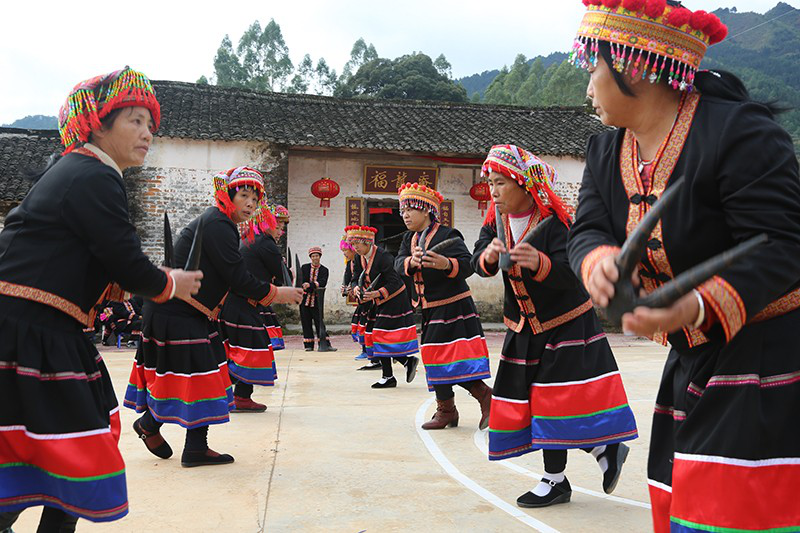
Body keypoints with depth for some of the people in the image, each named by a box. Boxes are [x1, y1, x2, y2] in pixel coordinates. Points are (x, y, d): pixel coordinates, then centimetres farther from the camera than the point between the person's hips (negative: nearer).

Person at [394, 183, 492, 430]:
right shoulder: (409, 239, 14)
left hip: (451, 305, -8)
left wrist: (446, 264, -37)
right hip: (428, 309, 8)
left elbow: (468, 264, -18)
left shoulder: (447, 235, -10)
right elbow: (398, 263, -2)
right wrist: (411, 262, -24)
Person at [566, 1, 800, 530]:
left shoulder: (738, 130, -20)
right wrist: (599, 262, -29)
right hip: (692, 361, 8)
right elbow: (588, 229, -4)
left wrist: (701, 305, -39)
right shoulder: (606, 153, 5)